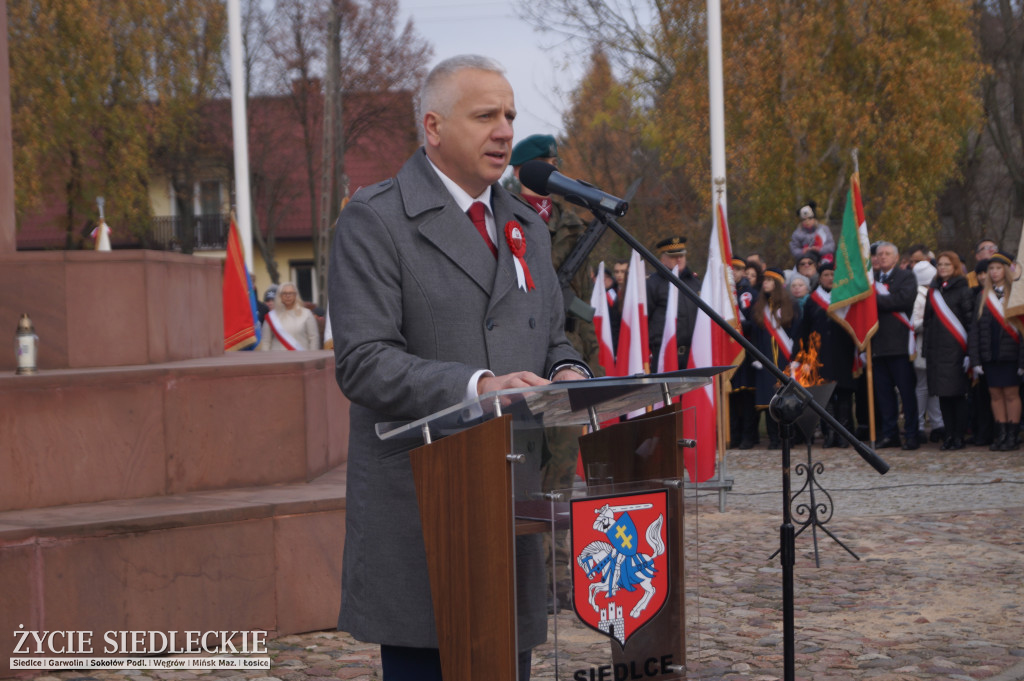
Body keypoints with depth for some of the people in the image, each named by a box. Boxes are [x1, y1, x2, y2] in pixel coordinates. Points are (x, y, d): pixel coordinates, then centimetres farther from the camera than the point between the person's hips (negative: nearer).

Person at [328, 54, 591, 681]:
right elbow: (363, 363, -13)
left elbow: (553, 340, 24)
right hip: (420, 510, -6)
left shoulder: (528, 227, 18)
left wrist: (567, 374, -1)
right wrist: (475, 386, -25)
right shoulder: (374, 221, -5)